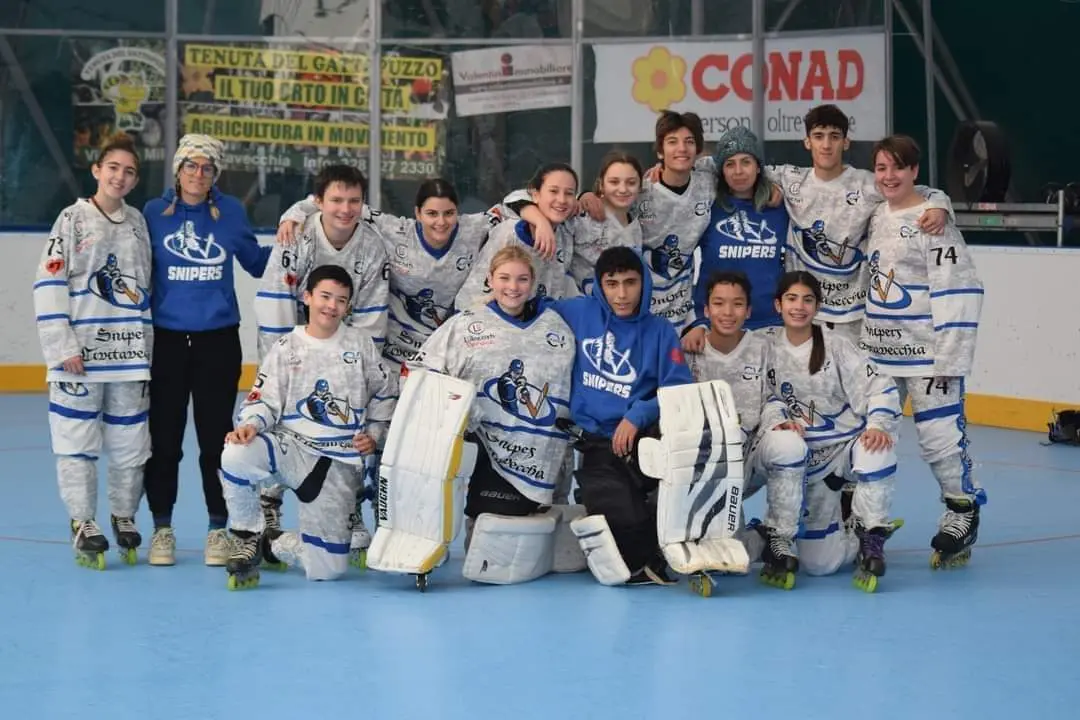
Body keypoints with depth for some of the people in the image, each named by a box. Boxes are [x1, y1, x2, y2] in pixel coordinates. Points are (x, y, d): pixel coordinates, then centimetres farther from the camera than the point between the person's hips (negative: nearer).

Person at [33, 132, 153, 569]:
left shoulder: (137, 223, 12)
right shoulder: (73, 219, -3)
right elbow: (48, 285, -8)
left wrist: (147, 345, 13)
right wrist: (62, 348, -14)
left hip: (129, 355, 4)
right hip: (81, 354, -4)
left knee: (130, 441, 6)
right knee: (78, 439, -2)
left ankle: (124, 517, 21)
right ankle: (83, 525, 7)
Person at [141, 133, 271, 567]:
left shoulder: (231, 212, 3)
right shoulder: (154, 213, 0)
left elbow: (255, 262, 10)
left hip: (218, 340, 0)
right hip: (166, 339, 0)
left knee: (216, 437, 3)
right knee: (164, 437, 4)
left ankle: (219, 529, 13)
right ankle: (162, 527, 17)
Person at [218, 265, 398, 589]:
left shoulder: (360, 343, 8)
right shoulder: (286, 348, 5)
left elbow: (385, 393, 17)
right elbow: (264, 400, 0)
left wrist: (374, 434, 4)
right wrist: (250, 425, -21)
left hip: (340, 462, 1)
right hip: (292, 447, -1)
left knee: (327, 567, -7)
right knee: (237, 455, -37)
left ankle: (274, 546, 28)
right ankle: (247, 540, -12)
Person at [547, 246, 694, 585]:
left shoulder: (660, 331, 7)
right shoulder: (578, 313, 8)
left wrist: (638, 416, -15)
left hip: (646, 436, 1)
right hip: (597, 443, -1)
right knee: (626, 519, -28)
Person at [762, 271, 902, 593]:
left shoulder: (836, 346, -7)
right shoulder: (771, 350, 1)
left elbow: (880, 387, -11)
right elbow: (768, 399, 0)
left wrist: (877, 426, -28)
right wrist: (778, 421, -23)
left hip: (849, 445, -1)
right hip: (809, 460, 1)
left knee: (878, 451, -40)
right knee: (819, 564, -9)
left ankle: (871, 539, -21)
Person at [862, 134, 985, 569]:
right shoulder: (875, 218, 10)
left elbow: (958, 292, -17)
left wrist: (948, 358, -19)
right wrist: (864, 340, 21)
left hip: (926, 353, -7)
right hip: (880, 351, 7)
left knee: (940, 436, -7)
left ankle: (962, 515, 12)